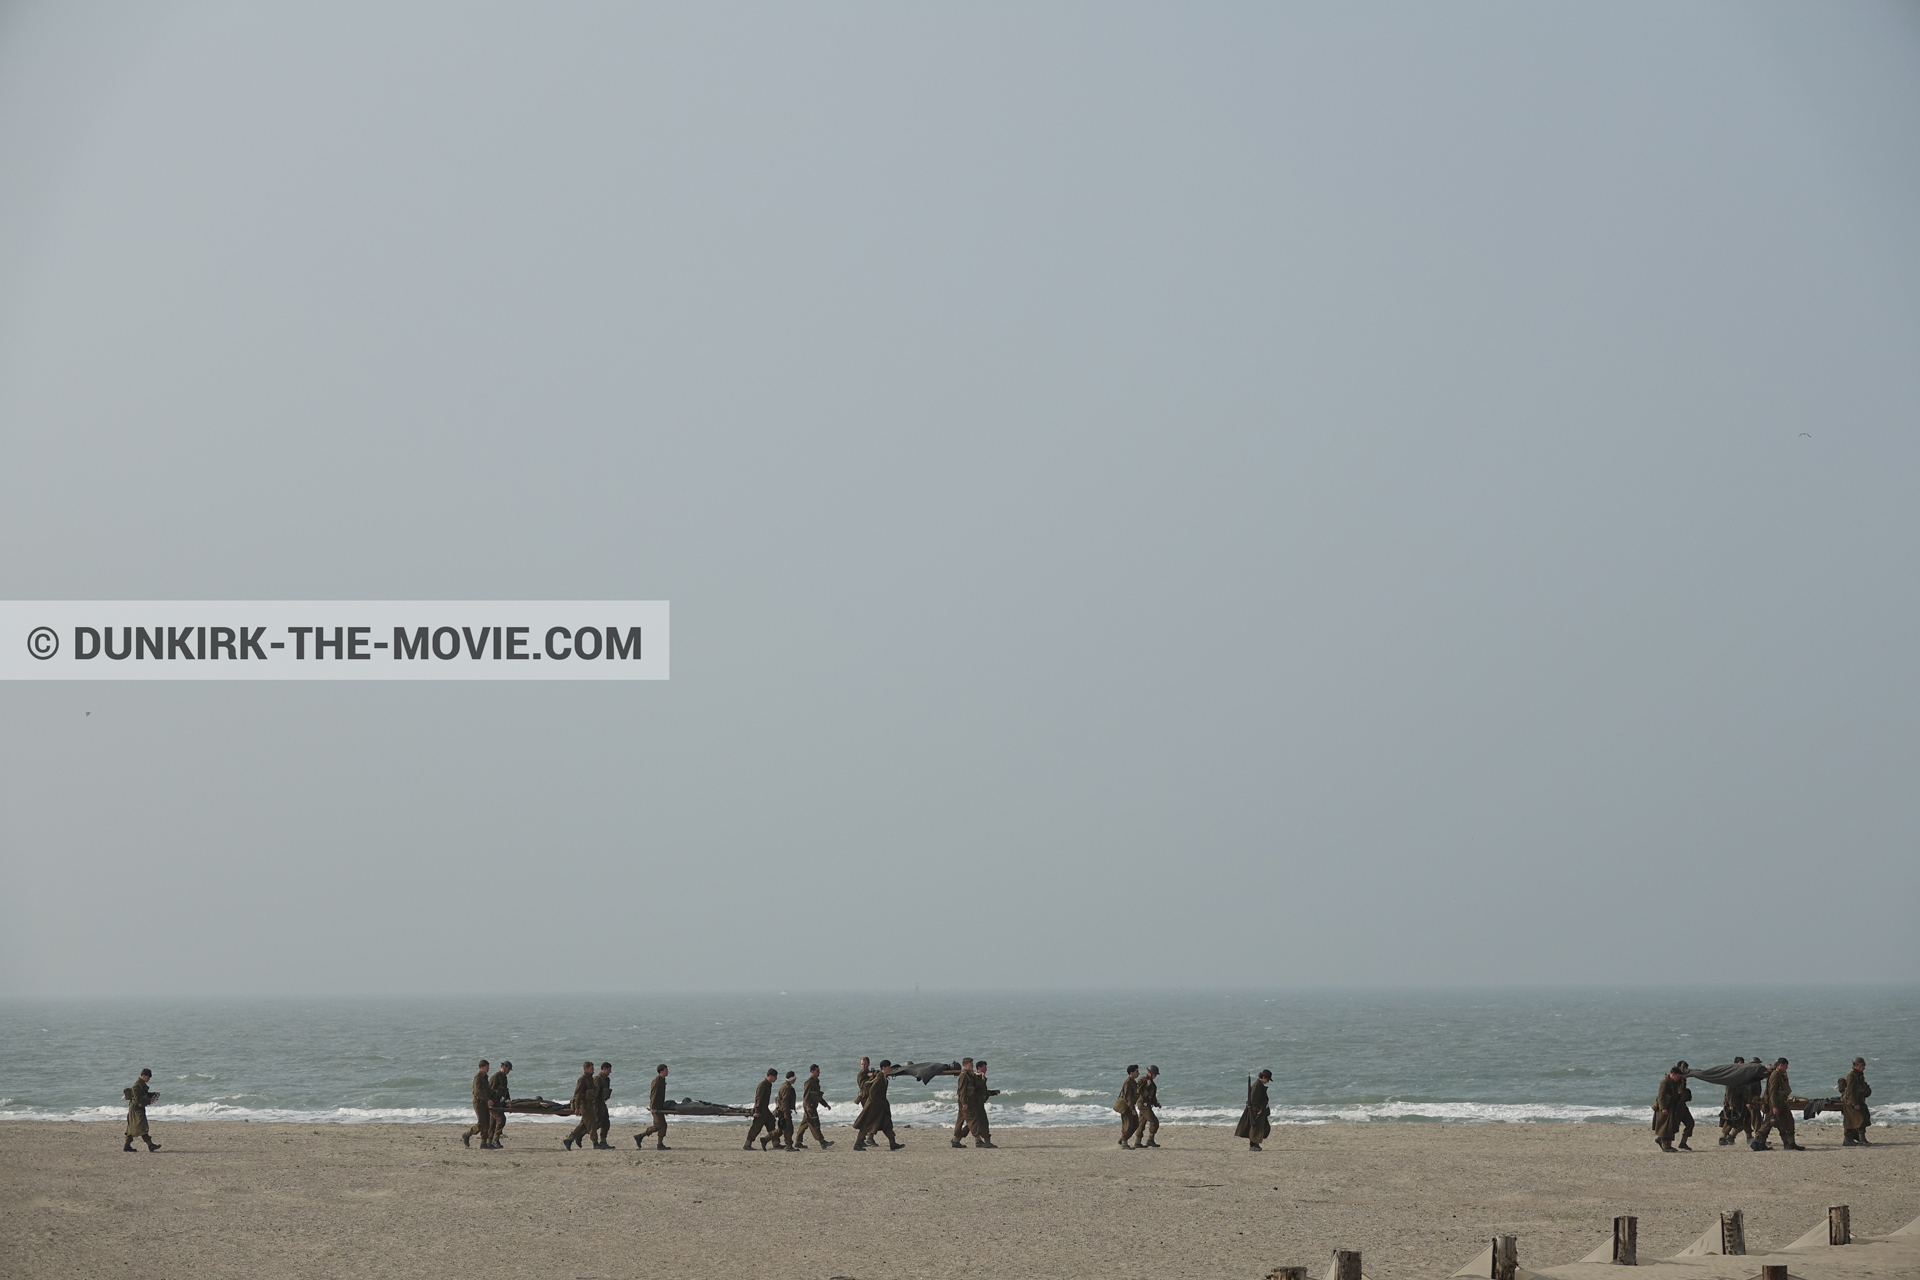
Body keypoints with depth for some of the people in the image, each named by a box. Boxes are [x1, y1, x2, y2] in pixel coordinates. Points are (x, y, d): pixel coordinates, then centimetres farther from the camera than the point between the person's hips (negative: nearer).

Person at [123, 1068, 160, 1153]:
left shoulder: (142, 1084, 15)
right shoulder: (137, 1085, -17)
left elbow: (145, 1094, 26)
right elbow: (138, 1098, -23)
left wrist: (154, 1094, 10)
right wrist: (150, 1100, -20)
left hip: (140, 1108, 11)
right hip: (136, 1108, -11)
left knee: (132, 1128, 12)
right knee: (142, 1127, -13)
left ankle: (127, 1146, 17)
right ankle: (150, 1144, -19)